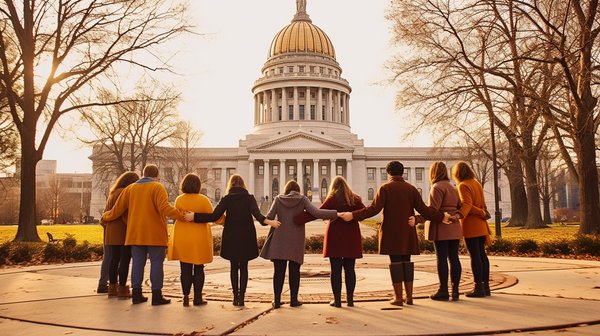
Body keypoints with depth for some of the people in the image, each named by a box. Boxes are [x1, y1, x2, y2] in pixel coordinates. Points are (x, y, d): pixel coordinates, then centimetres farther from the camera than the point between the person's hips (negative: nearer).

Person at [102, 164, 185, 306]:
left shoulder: (130, 188, 12)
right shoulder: (157, 187, -6)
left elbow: (117, 209, 15)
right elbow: (164, 207, -21)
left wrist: (105, 217, 32)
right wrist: (182, 215, -24)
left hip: (135, 234, 5)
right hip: (154, 233, -5)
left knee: (137, 262, 10)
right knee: (156, 262, -1)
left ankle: (136, 294, 13)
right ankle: (156, 296, 0)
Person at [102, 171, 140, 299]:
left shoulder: (113, 193, 18)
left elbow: (107, 212, 22)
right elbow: (125, 213, -19)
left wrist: (105, 223, 25)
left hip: (112, 232, 9)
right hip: (123, 231, -9)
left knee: (114, 258, 11)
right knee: (125, 259, -5)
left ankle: (112, 288, 16)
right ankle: (122, 289, -3)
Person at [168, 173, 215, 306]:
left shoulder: (179, 200, -2)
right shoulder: (203, 199, -8)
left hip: (182, 239, 2)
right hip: (200, 239, -1)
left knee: (185, 269, 7)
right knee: (198, 269, 8)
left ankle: (186, 298, 8)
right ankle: (197, 297, 11)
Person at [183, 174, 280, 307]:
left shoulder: (226, 199, -2)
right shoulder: (249, 198, -1)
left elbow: (215, 216, -13)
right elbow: (256, 213, -19)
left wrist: (194, 216, -12)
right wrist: (267, 221, -32)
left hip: (231, 237, 0)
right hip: (246, 237, 0)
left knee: (234, 267, 10)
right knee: (243, 267, 7)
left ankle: (235, 297, 9)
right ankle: (241, 296, 1)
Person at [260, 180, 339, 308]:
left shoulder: (278, 199, 3)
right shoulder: (302, 199, 0)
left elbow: (269, 217, -3)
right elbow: (316, 213, -13)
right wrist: (338, 214, -13)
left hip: (280, 239, 1)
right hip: (296, 240, -1)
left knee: (279, 270, 3)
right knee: (294, 270, 7)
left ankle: (277, 300, 6)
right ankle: (293, 299, 12)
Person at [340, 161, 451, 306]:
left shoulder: (385, 188, -6)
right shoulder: (411, 189, 5)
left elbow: (374, 209, -16)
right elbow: (423, 210, 0)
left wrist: (353, 215, -17)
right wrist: (442, 216, 14)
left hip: (391, 232, -3)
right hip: (407, 232, 4)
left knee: (395, 261, 0)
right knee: (407, 261, 11)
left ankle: (398, 297, 4)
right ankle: (409, 296, 14)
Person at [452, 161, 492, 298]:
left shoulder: (463, 185, -12)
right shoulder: (477, 184, 14)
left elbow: (467, 204, -25)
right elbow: (482, 204, 17)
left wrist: (460, 214, -36)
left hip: (470, 225, -9)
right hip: (480, 225, 9)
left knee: (475, 256, -6)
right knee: (482, 254, 10)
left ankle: (479, 288, -4)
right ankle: (485, 286, 15)